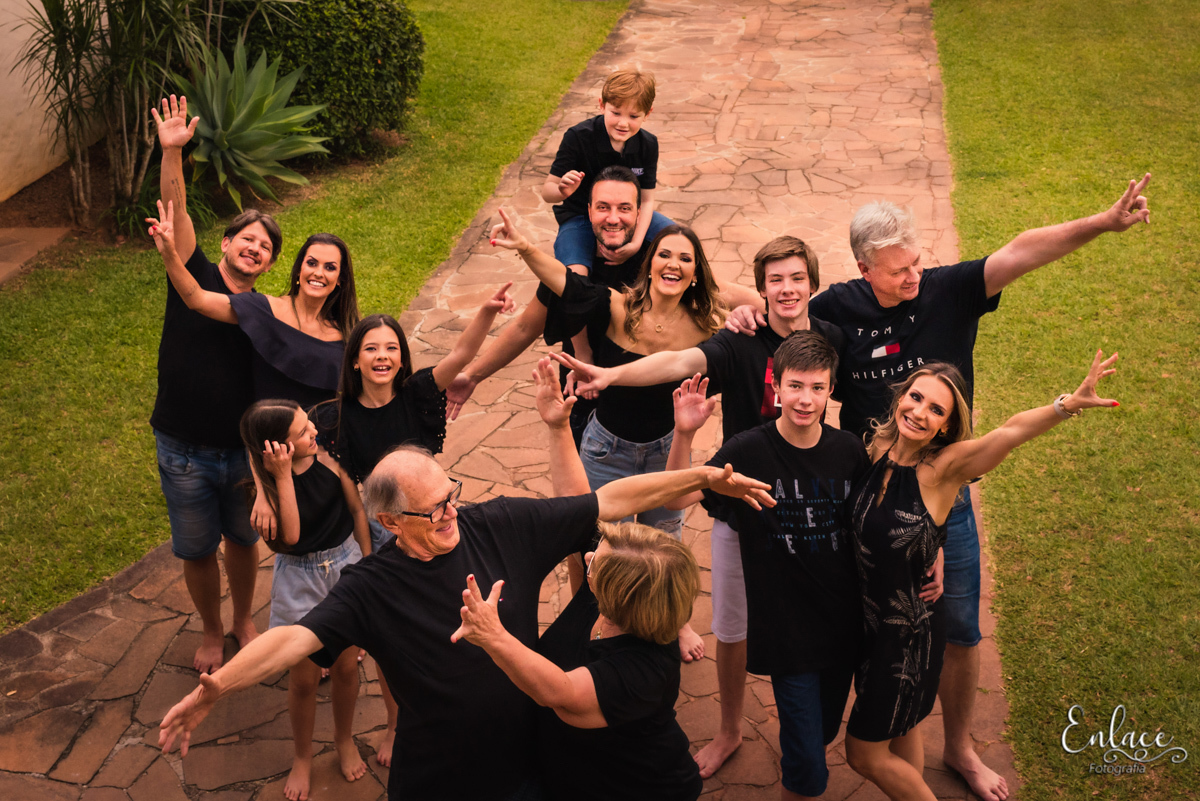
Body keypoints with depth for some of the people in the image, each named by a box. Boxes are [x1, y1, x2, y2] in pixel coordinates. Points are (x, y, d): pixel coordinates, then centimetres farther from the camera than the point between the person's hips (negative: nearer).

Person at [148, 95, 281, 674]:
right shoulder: (195, 279, -7)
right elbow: (175, 214, -22)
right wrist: (172, 153, -37)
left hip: (244, 451, 2)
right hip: (185, 452, -1)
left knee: (243, 541, 18)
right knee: (196, 551, 12)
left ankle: (244, 622, 43)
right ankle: (212, 632, 36)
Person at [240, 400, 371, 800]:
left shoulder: (328, 455, -15)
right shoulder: (264, 480, -20)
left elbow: (357, 508, -2)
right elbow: (290, 534, -31)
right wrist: (283, 476, -34)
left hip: (345, 562, 2)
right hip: (299, 579, -2)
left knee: (345, 666, 17)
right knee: (303, 677, 11)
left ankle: (344, 739, 43)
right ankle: (302, 758, 36)